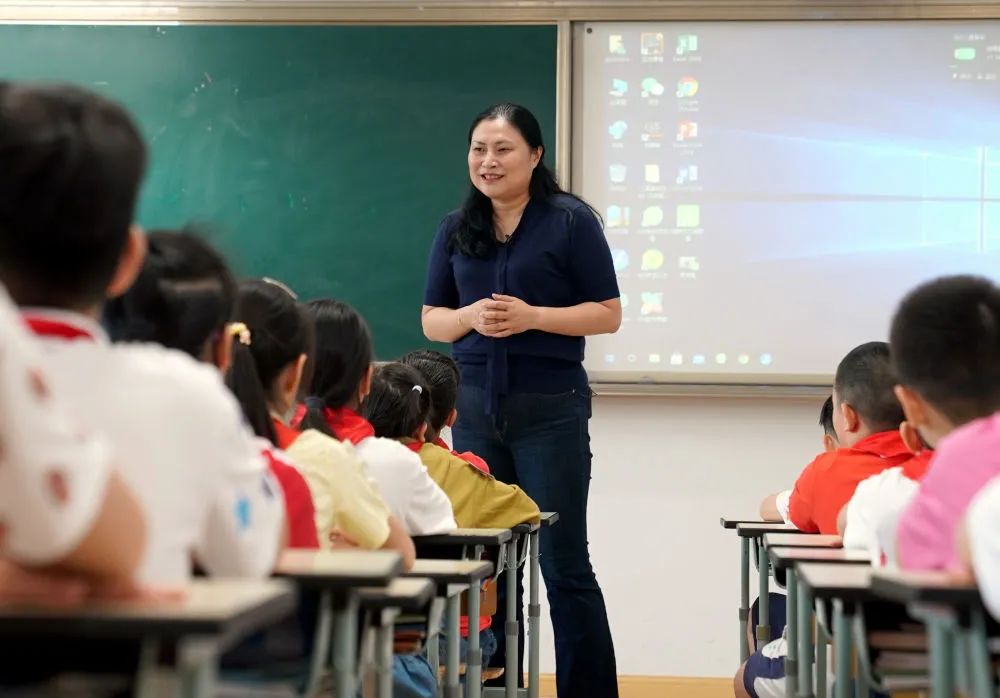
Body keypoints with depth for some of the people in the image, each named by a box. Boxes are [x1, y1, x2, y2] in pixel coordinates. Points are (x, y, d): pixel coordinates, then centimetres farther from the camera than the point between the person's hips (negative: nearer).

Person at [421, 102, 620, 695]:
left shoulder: (570, 221, -4)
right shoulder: (456, 229, 9)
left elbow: (608, 314, -5)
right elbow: (432, 320, 10)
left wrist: (531, 316, -18)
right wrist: (471, 316, -12)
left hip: (551, 410, -4)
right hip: (475, 409, 4)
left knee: (564, 565, 0)